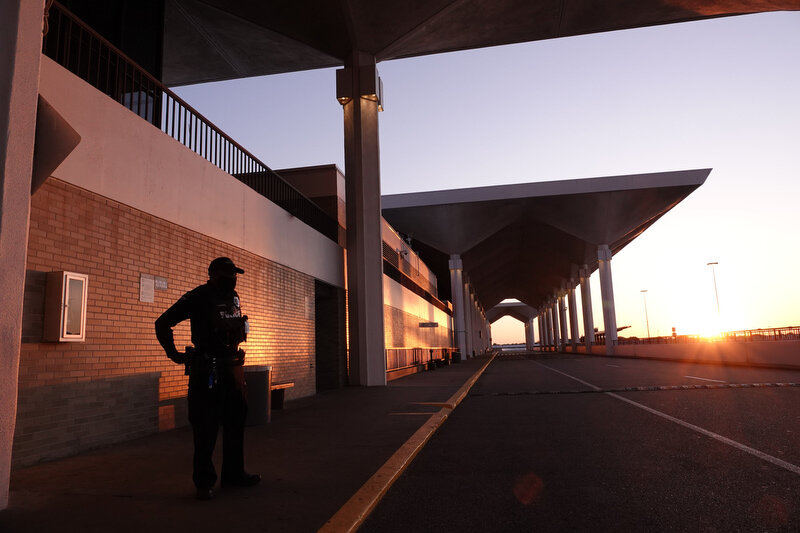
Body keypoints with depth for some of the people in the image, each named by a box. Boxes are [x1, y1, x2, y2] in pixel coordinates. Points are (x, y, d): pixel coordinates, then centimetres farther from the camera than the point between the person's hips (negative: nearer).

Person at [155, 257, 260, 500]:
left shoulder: (233, 297, 12)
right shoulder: (198, 297, -10)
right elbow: (162, 323, -9)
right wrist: (175, 355, -6)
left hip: (233, 367, 7)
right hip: (207, 370, -7)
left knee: (236, 421, 13)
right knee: (206, 427, 0)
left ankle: (234, 473, 26)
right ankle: (204, 482, 12)